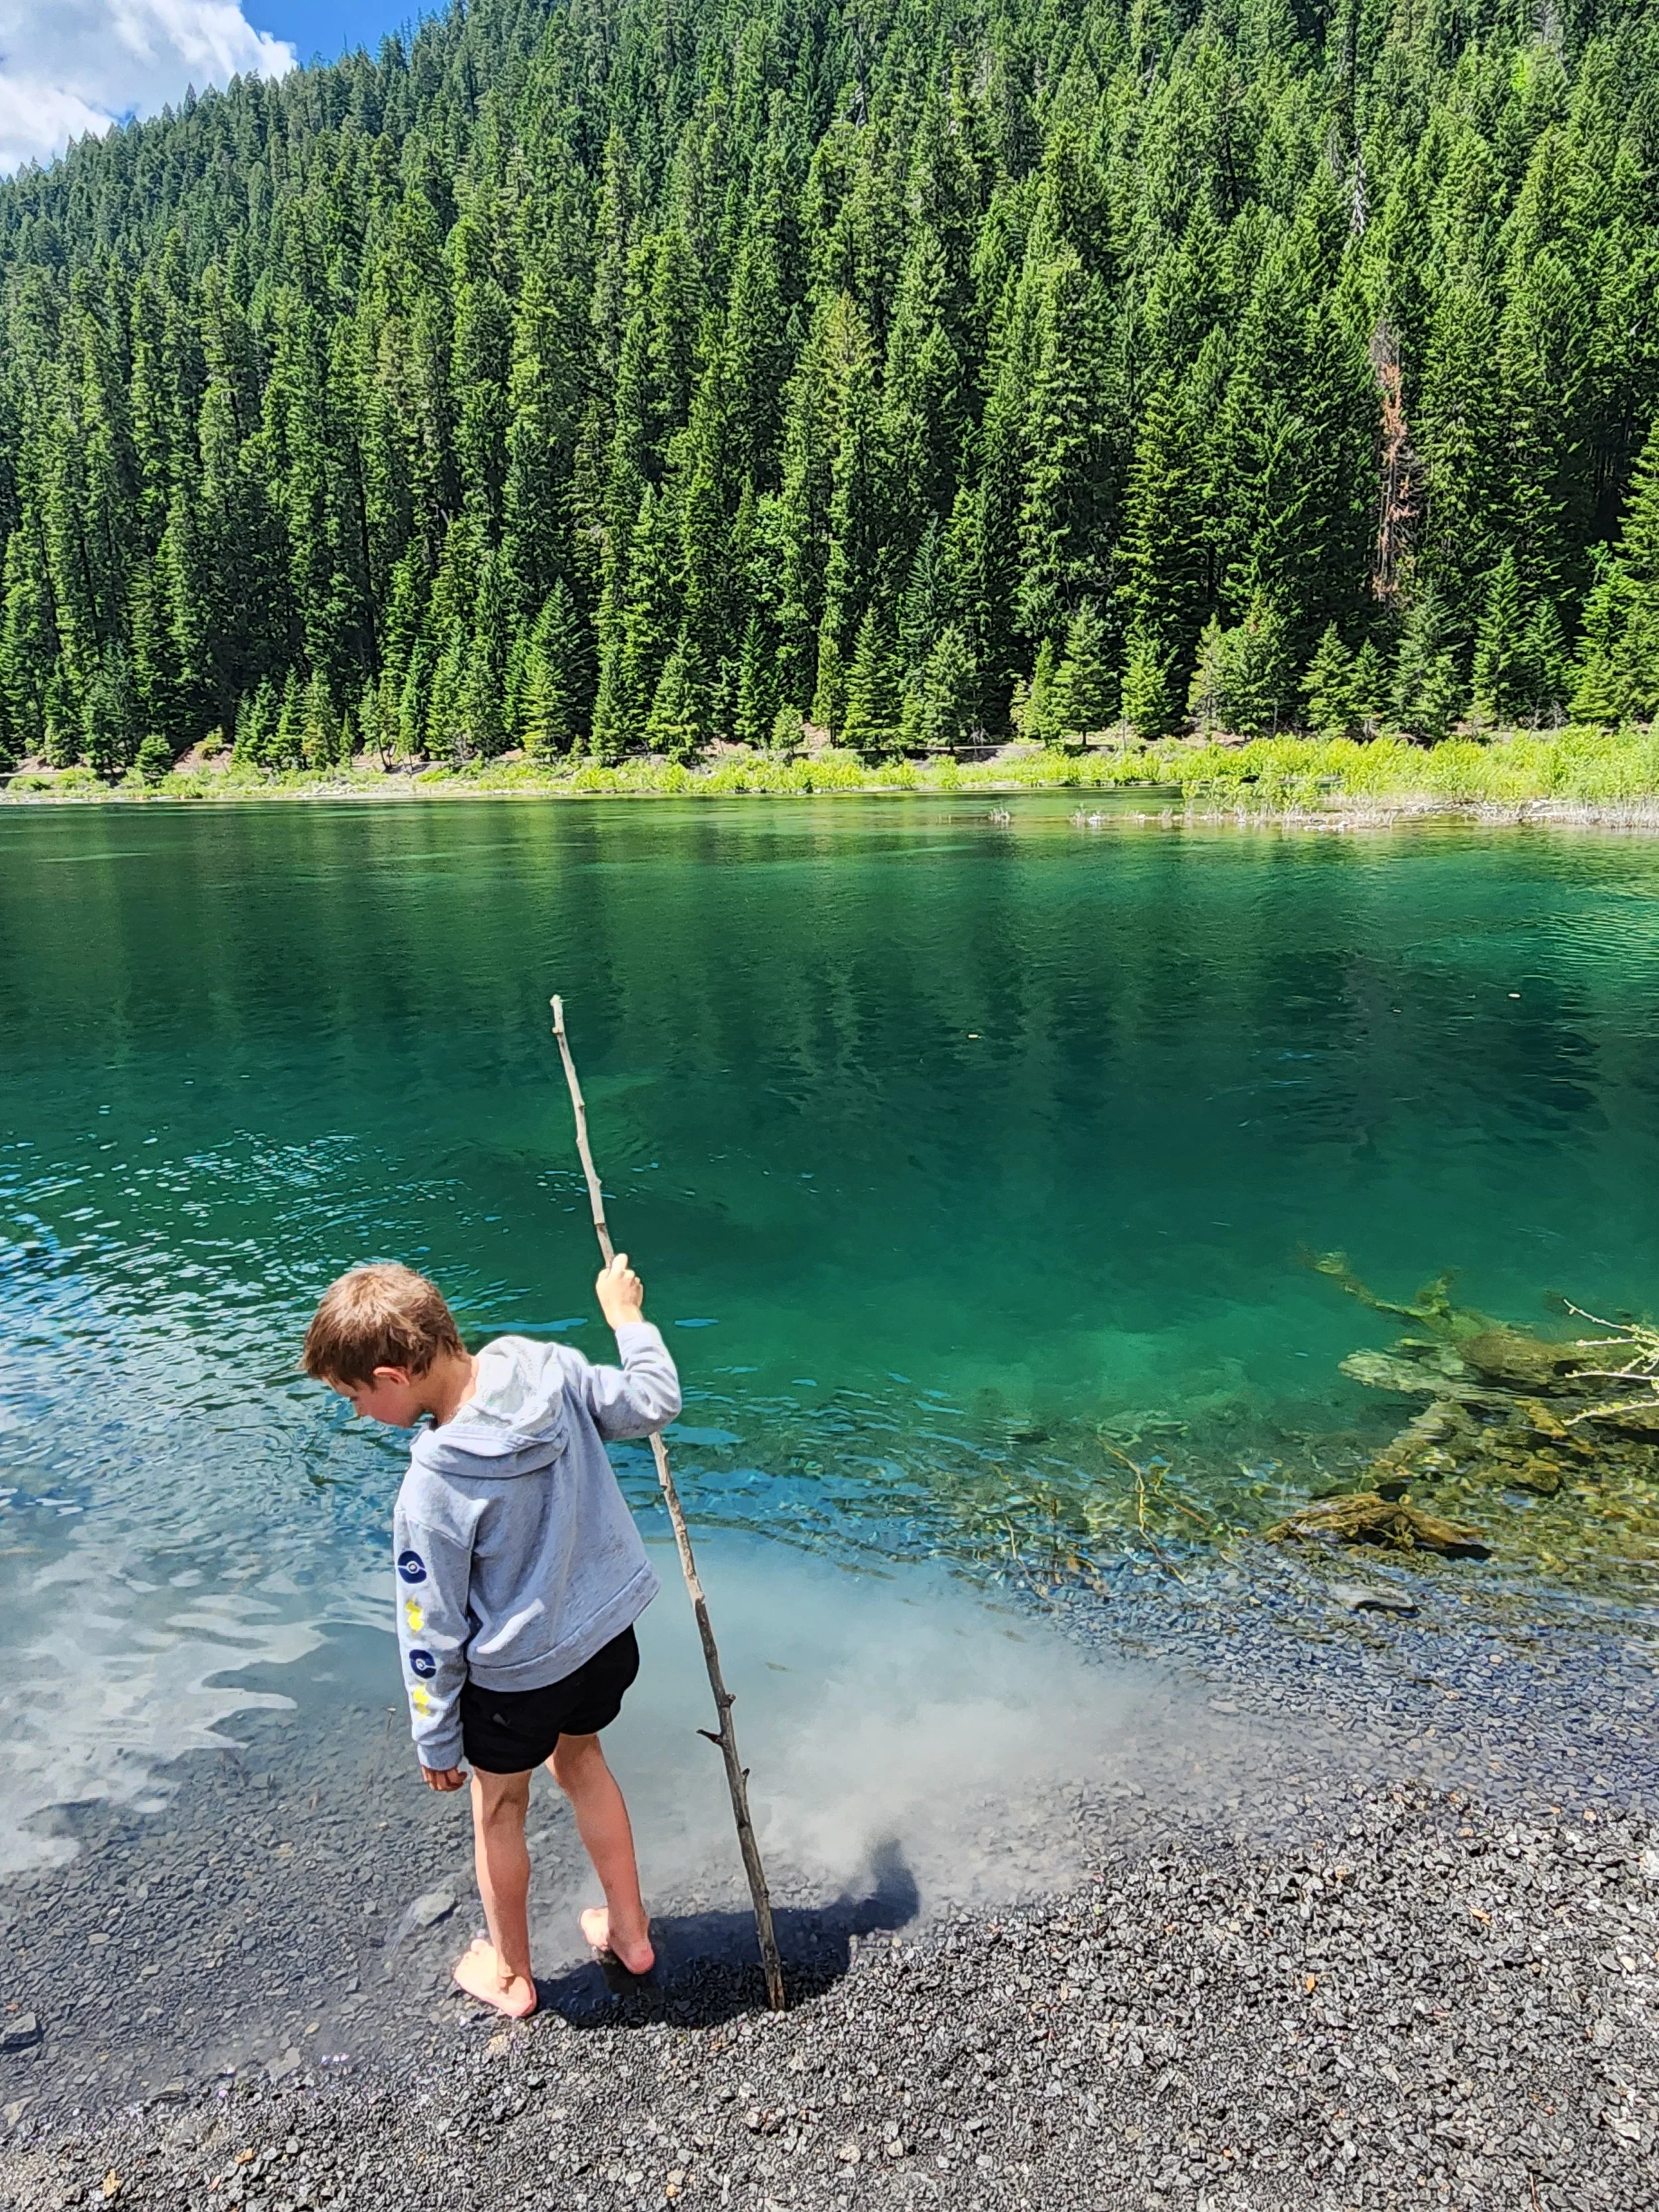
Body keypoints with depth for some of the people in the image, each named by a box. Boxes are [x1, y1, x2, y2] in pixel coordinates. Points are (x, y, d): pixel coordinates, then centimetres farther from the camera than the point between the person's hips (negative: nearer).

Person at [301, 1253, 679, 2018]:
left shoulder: (434, 1490, -30)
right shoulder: (551, 1367, -18)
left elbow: (433, 1634, -17)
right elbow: (653, 1404, -2)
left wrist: (435, 1742, -2)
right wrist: (627, 1317, 13)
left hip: (516, 1677, -5)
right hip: (608, 1637, 6)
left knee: (498, 1810, 23)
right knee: (581, 1761, 31)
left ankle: (509, 1975, 46)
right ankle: (629, 1931, 48)